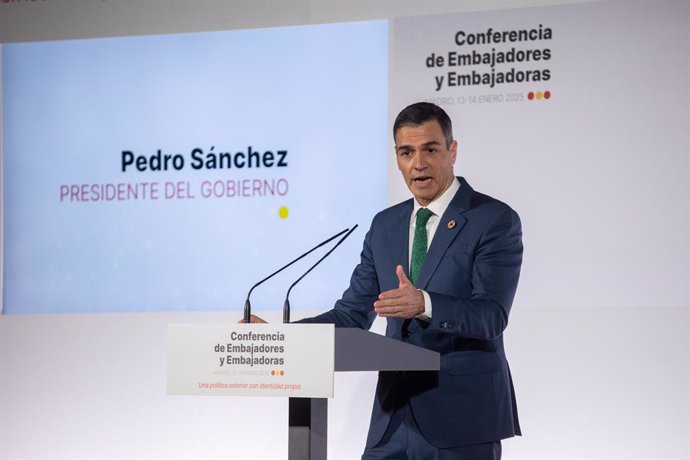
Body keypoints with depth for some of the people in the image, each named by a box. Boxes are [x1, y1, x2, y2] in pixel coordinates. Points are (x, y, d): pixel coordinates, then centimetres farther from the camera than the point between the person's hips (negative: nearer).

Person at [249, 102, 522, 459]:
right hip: (395, 415, 5)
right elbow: (352, 315, 12)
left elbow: (491, 315, -17)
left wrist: (424, 304, -35)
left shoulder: (495, 220, -6)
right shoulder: (385, 225, 13)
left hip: (463, 415, -5)